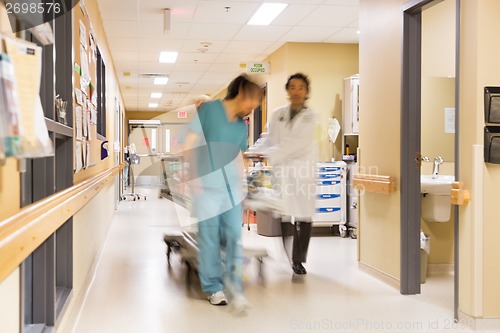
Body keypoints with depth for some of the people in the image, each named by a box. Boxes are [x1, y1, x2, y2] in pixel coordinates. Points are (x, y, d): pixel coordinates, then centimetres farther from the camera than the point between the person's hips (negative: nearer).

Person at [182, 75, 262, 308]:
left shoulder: (242, 126, 13)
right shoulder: (209, 109, -5)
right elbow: (191, 143, -6)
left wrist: (241, 184, 14)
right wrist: (194, 177, -10)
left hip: (232, 188, 5)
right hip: (207, 187, -5)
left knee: (234, 236, 1)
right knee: (209, 238, 2)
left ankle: (234, 284, 12)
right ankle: (213, 287, 15)